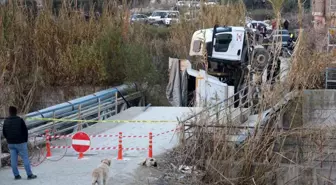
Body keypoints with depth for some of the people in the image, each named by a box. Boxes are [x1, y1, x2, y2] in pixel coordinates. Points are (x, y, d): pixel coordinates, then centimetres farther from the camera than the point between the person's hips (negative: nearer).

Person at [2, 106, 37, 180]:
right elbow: (25, 131, -7)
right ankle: (29, 175, 1)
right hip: (20, 143, -4)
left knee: (13, 160, 9)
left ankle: (16, 175, 11)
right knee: (25, 158, 1)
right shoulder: (20, 120, -11)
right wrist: (25, 140, 6)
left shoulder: (6, 121, 3)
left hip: (10, 143, 5)